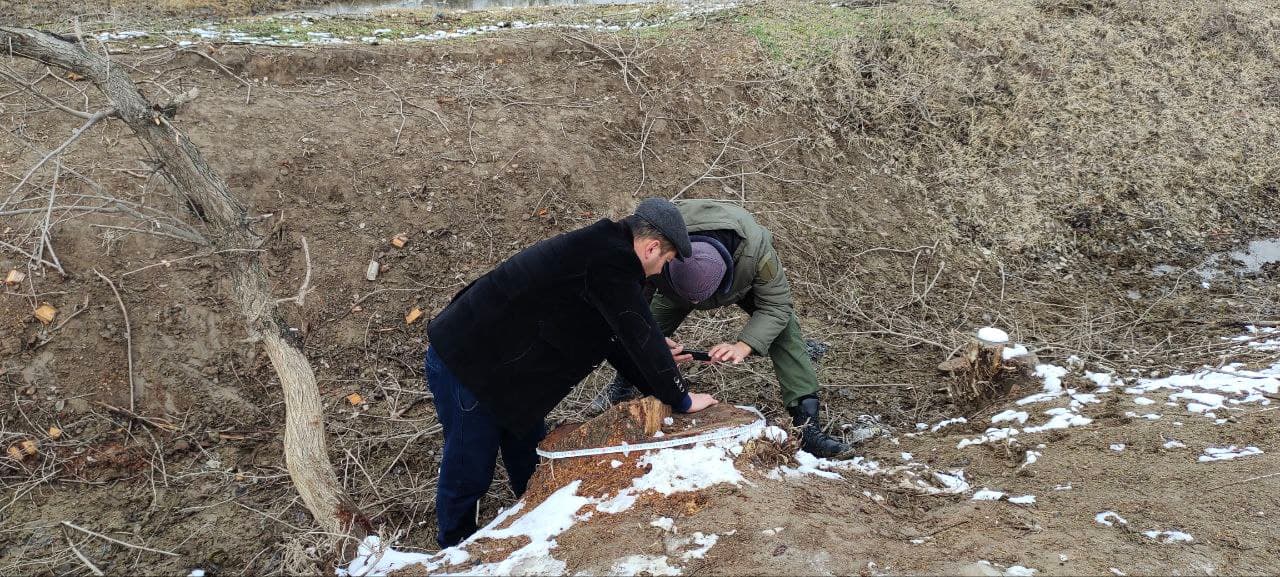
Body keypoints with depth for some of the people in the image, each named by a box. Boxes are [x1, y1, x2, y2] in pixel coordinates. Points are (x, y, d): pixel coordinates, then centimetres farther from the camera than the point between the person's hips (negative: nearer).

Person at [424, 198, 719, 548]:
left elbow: (615, 338, 17)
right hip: (464, 365, -10)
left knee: (531, 464, 21)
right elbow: (640, 335, -20)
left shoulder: (601, 250, 8)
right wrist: (681, 400, -9)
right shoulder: (611, 261, -23)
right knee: (470, 470, 7)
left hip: (499, 361, 10)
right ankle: (456, 552, 28)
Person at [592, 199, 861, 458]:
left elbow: (775, 305, -36)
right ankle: (623, 385, 29)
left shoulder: (757, 249, -47)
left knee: (784, 328, -20)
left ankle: (807, 424, -18)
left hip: (744, 280, -2)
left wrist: (743, 346, -50)